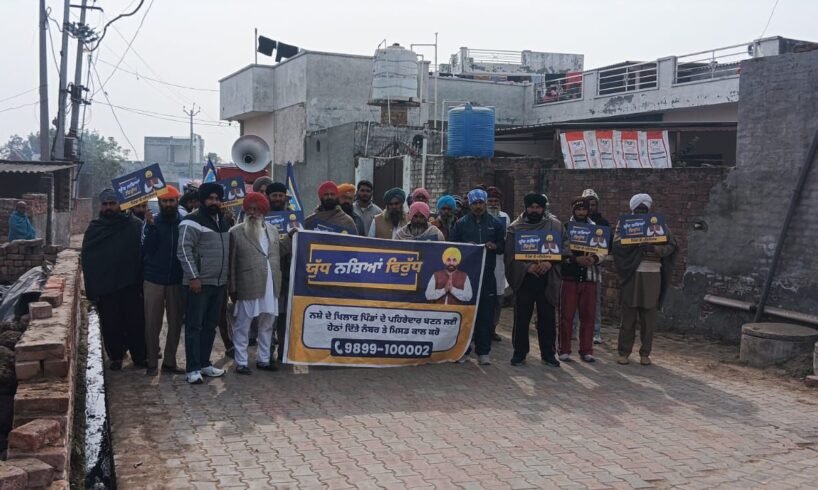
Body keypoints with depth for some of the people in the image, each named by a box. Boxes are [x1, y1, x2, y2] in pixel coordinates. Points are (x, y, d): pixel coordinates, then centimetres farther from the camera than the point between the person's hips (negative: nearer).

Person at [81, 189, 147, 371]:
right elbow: (86, 260, 5)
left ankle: (140, 356, 18)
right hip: (105, 287, 2)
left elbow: (143, 251, -4)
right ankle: (116, 357, 22)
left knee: (136, 322, 6)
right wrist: (92, 288, -2)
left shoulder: (134, 225, -2)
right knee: (111, 326, 8)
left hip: (130, 285, -1)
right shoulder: (94, 229, 5)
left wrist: (141, 281, -11)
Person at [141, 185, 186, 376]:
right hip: (153, 280, -1)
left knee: (175, 323, 5)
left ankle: (170, 362, 15)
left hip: (177, 281, 1)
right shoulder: (151, 223, 2)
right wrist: (151, 226, -18)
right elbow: (147, 249, -9)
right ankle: (152, 362, 10)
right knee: (152, 323, 2)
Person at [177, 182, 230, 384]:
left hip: (219, 283, 8)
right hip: (198, 283, -8)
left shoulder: (224, 222, 15)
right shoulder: (192, 222, -10)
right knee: (194, 326, -4)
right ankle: (193, 368, 0)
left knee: (210, 326, 13)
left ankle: (204, 363, 22)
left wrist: (227, 277, 18)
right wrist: (193, 277, -20)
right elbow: (184, 250, -16)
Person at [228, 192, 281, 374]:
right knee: (242, 326, 3)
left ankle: (263, 359, 26)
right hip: (248, 287, -5)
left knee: (267, 325, 13)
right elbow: (231, 263, -3)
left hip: (271, 287, 5)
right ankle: (241, 362, 12)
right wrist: (232, 289, -6)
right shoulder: (236, 232, -3)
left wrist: (279, 284, 11)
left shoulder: (273, 230, 11)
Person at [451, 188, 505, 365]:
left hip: (487, 276, 1)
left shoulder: (495, 223, 10)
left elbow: (504, 245, 13)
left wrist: (494, 246, -8)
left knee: (486, 314, 0)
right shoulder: (461, 223, 7)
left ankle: (483, 352, 6)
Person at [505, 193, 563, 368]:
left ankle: (548, 353, 19)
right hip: (524, 278, -1)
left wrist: (550, 262, -16)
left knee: (548, 318, 8)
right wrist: (528, 266, -17)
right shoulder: (515, 228, 2)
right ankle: (519, 352, 17)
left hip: (547, 279, 1)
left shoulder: (555, 225, 5)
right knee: (521, 318, 4)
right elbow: (511, 255, -3)